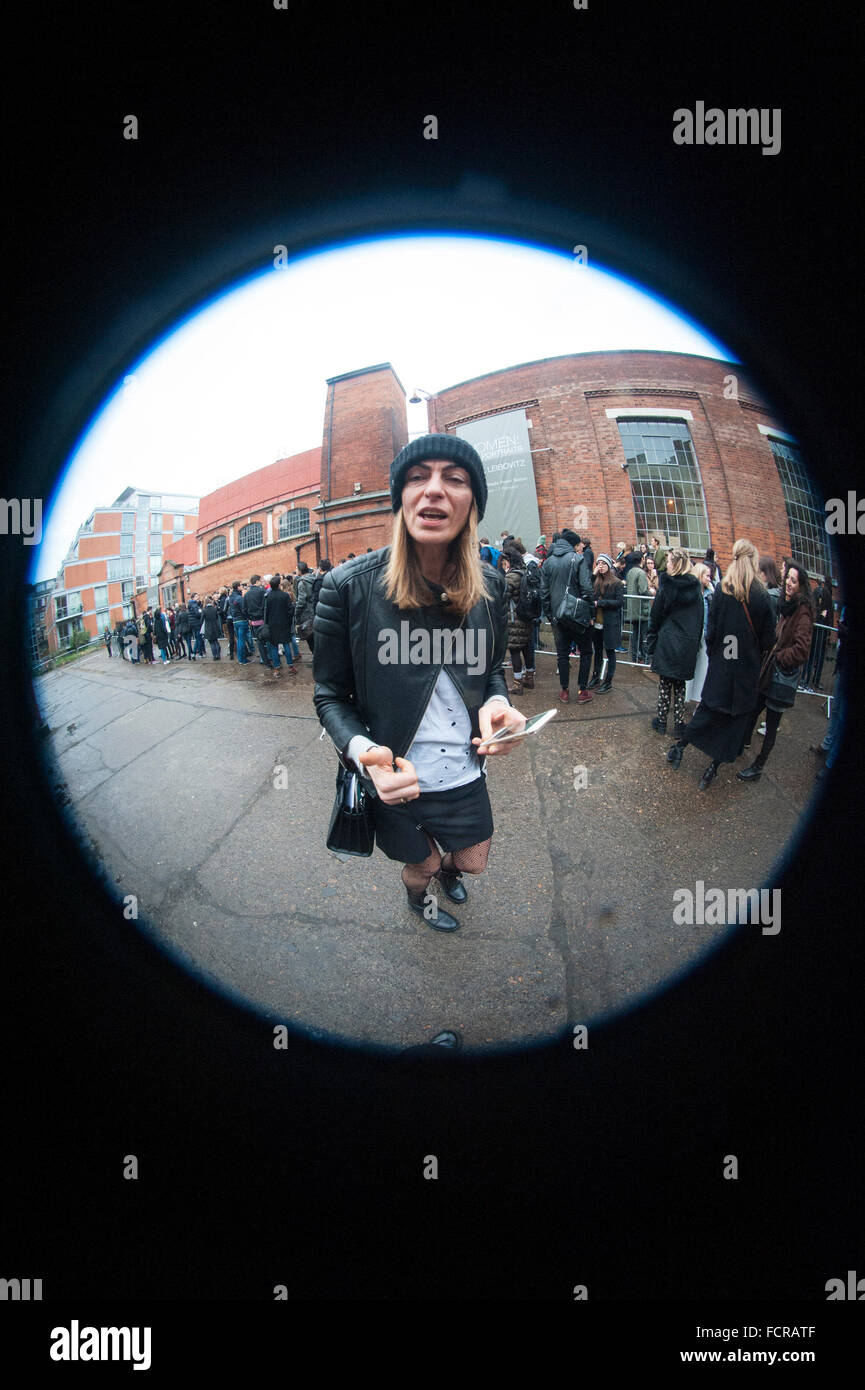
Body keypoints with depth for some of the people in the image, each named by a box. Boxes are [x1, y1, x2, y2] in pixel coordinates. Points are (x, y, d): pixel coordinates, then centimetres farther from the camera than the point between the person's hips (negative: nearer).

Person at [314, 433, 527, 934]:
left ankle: (448, 869, 67)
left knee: (472, 861, 26)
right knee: (422, 865, 25)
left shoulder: (490, 586, -9)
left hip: (466, 775, 3)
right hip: (394, 781, -3)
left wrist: (496, 702, -17)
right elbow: (331, 695, -12)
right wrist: (362, 749, -32)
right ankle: (418, 895, 65)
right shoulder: (349, 587, -20)